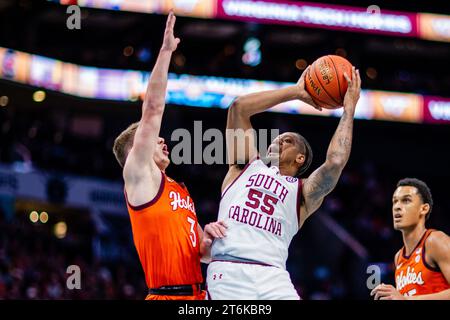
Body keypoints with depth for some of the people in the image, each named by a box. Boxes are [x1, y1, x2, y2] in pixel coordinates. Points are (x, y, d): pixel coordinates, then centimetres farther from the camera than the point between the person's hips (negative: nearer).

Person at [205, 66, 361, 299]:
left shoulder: (304, 191, 20)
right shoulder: (247, 165, 24)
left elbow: (335, 162, 0)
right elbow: (238, 107, 16)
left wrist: (349, 109, 10)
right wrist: (296, 92, 22)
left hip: (273, 277, 0)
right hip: (228, 271, 0)